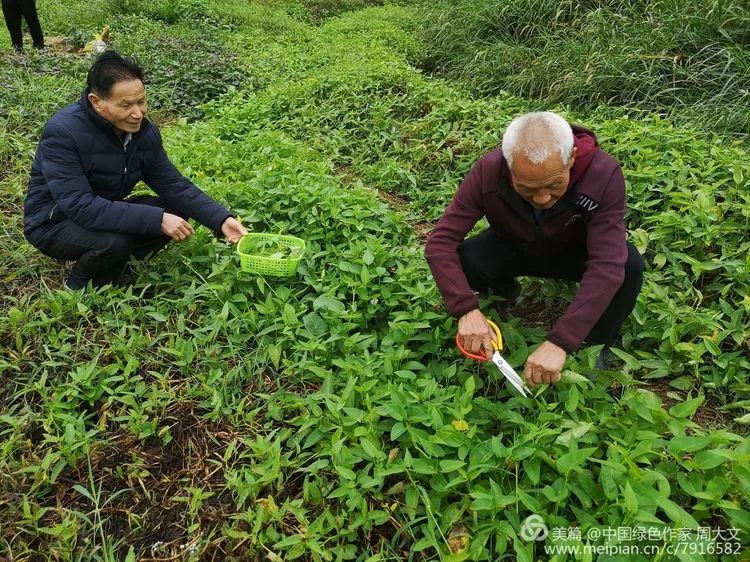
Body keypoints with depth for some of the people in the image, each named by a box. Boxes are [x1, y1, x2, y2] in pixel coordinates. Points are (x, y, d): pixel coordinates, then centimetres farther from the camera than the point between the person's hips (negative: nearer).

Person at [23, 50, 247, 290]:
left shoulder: (144, 131, -9)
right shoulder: (62, 133, -28)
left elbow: (175, 186, -7)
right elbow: (80, 207, -36)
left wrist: (221, 219, -22)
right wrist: (157, 219, -40)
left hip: (107, 213, 6)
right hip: (54, 223, -6)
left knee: (176, 213, -12)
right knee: (115, 241, -35)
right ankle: (78, 286, -2)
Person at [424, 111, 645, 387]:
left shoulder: (604, 174, -35)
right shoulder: (487, 172, -31)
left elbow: (607, 266, -39)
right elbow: (440, 243, -29)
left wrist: (559, 342, -48)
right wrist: (467, 310, -43)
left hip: (575, 252, -1)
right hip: (513, 248, 1)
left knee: (629, 265, -32)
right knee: (463, 261, -29)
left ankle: (597, 344, -2)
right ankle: (504, 292, 7)